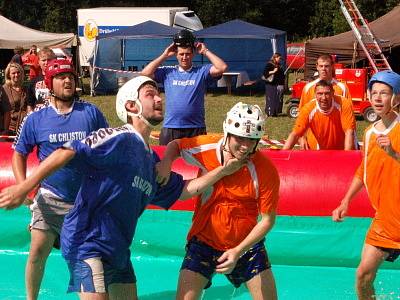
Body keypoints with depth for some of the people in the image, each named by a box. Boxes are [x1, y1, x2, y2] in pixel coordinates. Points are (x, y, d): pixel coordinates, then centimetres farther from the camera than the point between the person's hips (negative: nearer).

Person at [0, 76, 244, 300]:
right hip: (88, 243, -9)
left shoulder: (152, 161, 15)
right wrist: (24, 188, -27)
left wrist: (223, 170, 17)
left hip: (119, 251, 9)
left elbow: (184, 190, 23)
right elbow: (68, 153, -20)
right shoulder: (120, 138, -12)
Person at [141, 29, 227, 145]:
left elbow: (222, 67, -10)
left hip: (196, 129, -1)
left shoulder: (202, 72, 4)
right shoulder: (168, 72, 9)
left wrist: (205, 52, -1)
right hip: (170, 129, 1)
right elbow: (145, 73, -1)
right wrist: (164, 55, 3)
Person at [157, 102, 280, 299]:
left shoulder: (266, 171, -19)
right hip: (204, 239, 0)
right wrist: (166, 162, -17)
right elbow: (175, 145, 6)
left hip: (246, 243, 0)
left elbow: (267, 220, -12)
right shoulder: (206, 148, -15)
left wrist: (238, 251, -20)